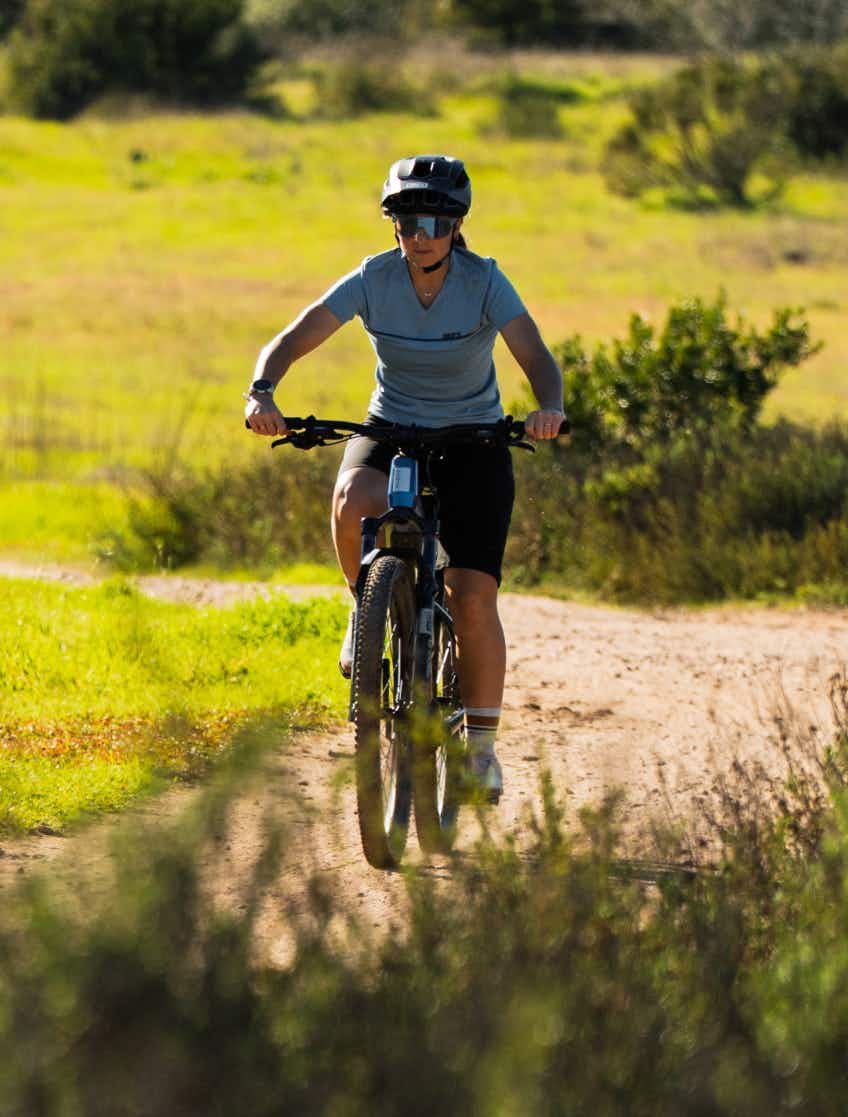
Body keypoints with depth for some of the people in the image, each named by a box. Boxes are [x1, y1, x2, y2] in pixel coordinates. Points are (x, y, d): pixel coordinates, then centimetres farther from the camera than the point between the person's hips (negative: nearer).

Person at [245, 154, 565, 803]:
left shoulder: (484, 282, -16)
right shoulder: (373, 280, -12)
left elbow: (537, 358, -27)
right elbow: (291, 341, -17)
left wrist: (549, 408, -50)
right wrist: (262, 394, -38)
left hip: (473, 441, -1)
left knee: (473, 598, -15)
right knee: (353, 502, -36)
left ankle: (482, 745, 1)